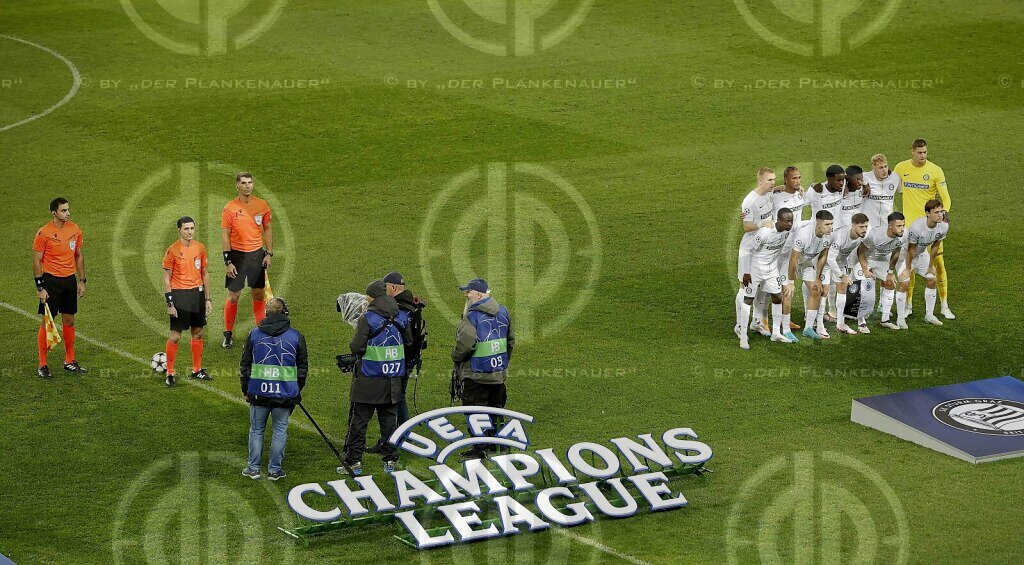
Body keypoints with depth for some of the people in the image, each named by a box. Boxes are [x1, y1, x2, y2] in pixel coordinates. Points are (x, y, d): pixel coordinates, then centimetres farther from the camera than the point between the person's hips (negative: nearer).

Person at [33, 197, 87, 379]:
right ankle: (42, 365, 4)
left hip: (70, 280, 5)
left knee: (69, 320, 11)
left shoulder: (74, 229, 4)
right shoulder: (44, 233, -12)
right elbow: (36, 261, -9)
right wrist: (40, 287, -12)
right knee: (47, 322, -2)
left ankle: (70, 361, 22)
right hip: (51, 280, -5)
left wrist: (82, 281, 12)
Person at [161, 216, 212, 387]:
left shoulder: (200, 248, 5)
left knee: (198, 333, 12)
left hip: (197, 293, 5)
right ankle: (170, 373, 4)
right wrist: (170, 303, -11)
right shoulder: (173, 251, -10)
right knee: (175, 336, -3)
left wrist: (208, 299, 11)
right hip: (179, 294, -5)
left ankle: (197, 370, 24)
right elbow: (166, 278, -7)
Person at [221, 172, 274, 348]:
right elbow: (225, 236, -5)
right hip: (237, 254, -2)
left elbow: (267, 229, 10)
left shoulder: (262, 205, 1)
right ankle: (228, 334, 10)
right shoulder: (230, 208, -7)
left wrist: (269, 253, 3)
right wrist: (228, 261, -9)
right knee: (233, 296, 0)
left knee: (258, 294, 7)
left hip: (257, 253, 2)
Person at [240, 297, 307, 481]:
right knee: (280, 430, 9)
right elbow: (303, 367, 5)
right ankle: (275, 470, 11)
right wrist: (298, 390, 16)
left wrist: (245, 390, 16)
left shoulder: (254, 334, 2)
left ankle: (253, 468, 15)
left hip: (259, 392, 1)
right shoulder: (296, 336, 0)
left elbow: (245, 365, 7)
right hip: (285, 394, -1)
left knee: (256, 430, 12)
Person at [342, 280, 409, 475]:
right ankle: (390, 461, 14)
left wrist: (353, 346, 5)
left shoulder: (367, 319, -13)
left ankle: (353, 461, 4)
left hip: (368, 381, -5)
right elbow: (409, 341, 12)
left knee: (358, 421, 3)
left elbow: (356, 347, -17)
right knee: (389, 420, 12)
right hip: (393, 381, 5)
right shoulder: (400, 318, 4)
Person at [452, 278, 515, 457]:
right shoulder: (503, 312, 6)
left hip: (477, 374, -7)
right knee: (495, 409, 18)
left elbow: (465, 345, -26)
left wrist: (455, 357, -6)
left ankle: (479, 449, 3)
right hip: (499, 373, 7)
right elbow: (511, 340, 16)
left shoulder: (473, 316, -19)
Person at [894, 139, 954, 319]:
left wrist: (944, 211, -25)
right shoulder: (901, 168, 2)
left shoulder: (935, 171, -6)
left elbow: (945, 197, -7)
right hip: (909, 224, 2)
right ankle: (908, 305, 17)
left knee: (938, 263, -3)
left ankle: (944, 306, 6)